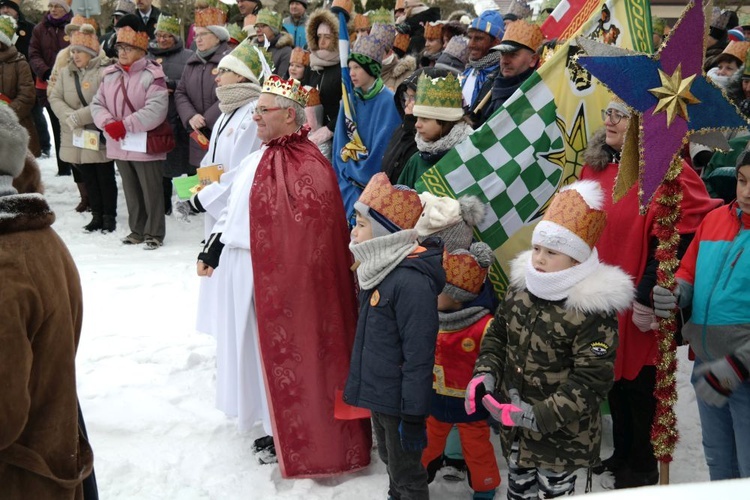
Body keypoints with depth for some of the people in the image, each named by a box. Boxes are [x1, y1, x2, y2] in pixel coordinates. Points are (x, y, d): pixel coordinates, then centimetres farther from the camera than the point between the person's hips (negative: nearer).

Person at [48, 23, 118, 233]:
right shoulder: (66, 72, 8)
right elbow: (54, 98, 4)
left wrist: (78, 117, -21)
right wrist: (69, 117, -14)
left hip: (100, 136, -6)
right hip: (76, 137, 6)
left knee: (105, 178, 5)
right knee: (88, 179, 13)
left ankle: (109, 217, 16)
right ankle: (96, 216, 24)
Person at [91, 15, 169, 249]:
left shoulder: (152, 75, -13)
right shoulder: (109, 74, 8)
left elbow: (156, 110, -23)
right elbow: (97, 104, 7)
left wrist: (125, 125, -25)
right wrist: (108, 123, -13)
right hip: (118, 144, 6)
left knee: (151, 190, 3)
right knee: (131, 190, 17)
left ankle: (154, 233, 15)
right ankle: (137, 230, 29)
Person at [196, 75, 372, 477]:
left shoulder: (309, 168, -18)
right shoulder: (258, 160, 11)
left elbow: (308, 233, -22)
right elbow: (234, 210, 20)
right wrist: (212, 251, 20)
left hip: (280, 274, -9)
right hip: (246, 271, 9)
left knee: (284, 349, 3)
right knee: (259, 349, 16)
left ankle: (295, 438, 19)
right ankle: (279, 427, 31)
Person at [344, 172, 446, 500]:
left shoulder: (412, 282, -27)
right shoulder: (380, 270, 4)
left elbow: (418, 357, -25)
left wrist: (413, 415, -21)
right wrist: (360, 383, 22)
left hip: (399, 400, -9)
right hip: (376, 393, 9)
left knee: (406, 472, 9)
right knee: (389, 458, 27)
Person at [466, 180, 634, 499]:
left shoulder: (592, 310, -23)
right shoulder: (521, 286, -2)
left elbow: (592, 381, -25)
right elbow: (497, 334, 11)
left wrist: (539, 416, -31)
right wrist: (485, 373, -6)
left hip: (561, 434, -6)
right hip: (514, 425, 7)